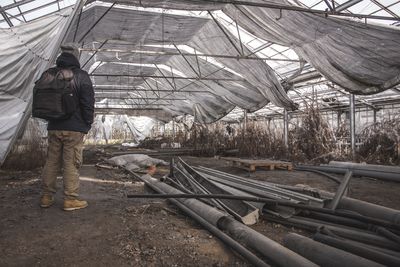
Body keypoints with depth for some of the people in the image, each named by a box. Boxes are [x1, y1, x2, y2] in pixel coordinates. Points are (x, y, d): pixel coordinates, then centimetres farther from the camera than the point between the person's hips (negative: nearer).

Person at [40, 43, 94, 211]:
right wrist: (88, 122, 0)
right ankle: (70, 199, 4)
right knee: (71, 163, -1)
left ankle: (47, 197, 21)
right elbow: (88, 102, -11)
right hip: (74, 128, -5)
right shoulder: (80, 76, -7)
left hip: (54, 127, 6)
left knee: (52, 161, 13)